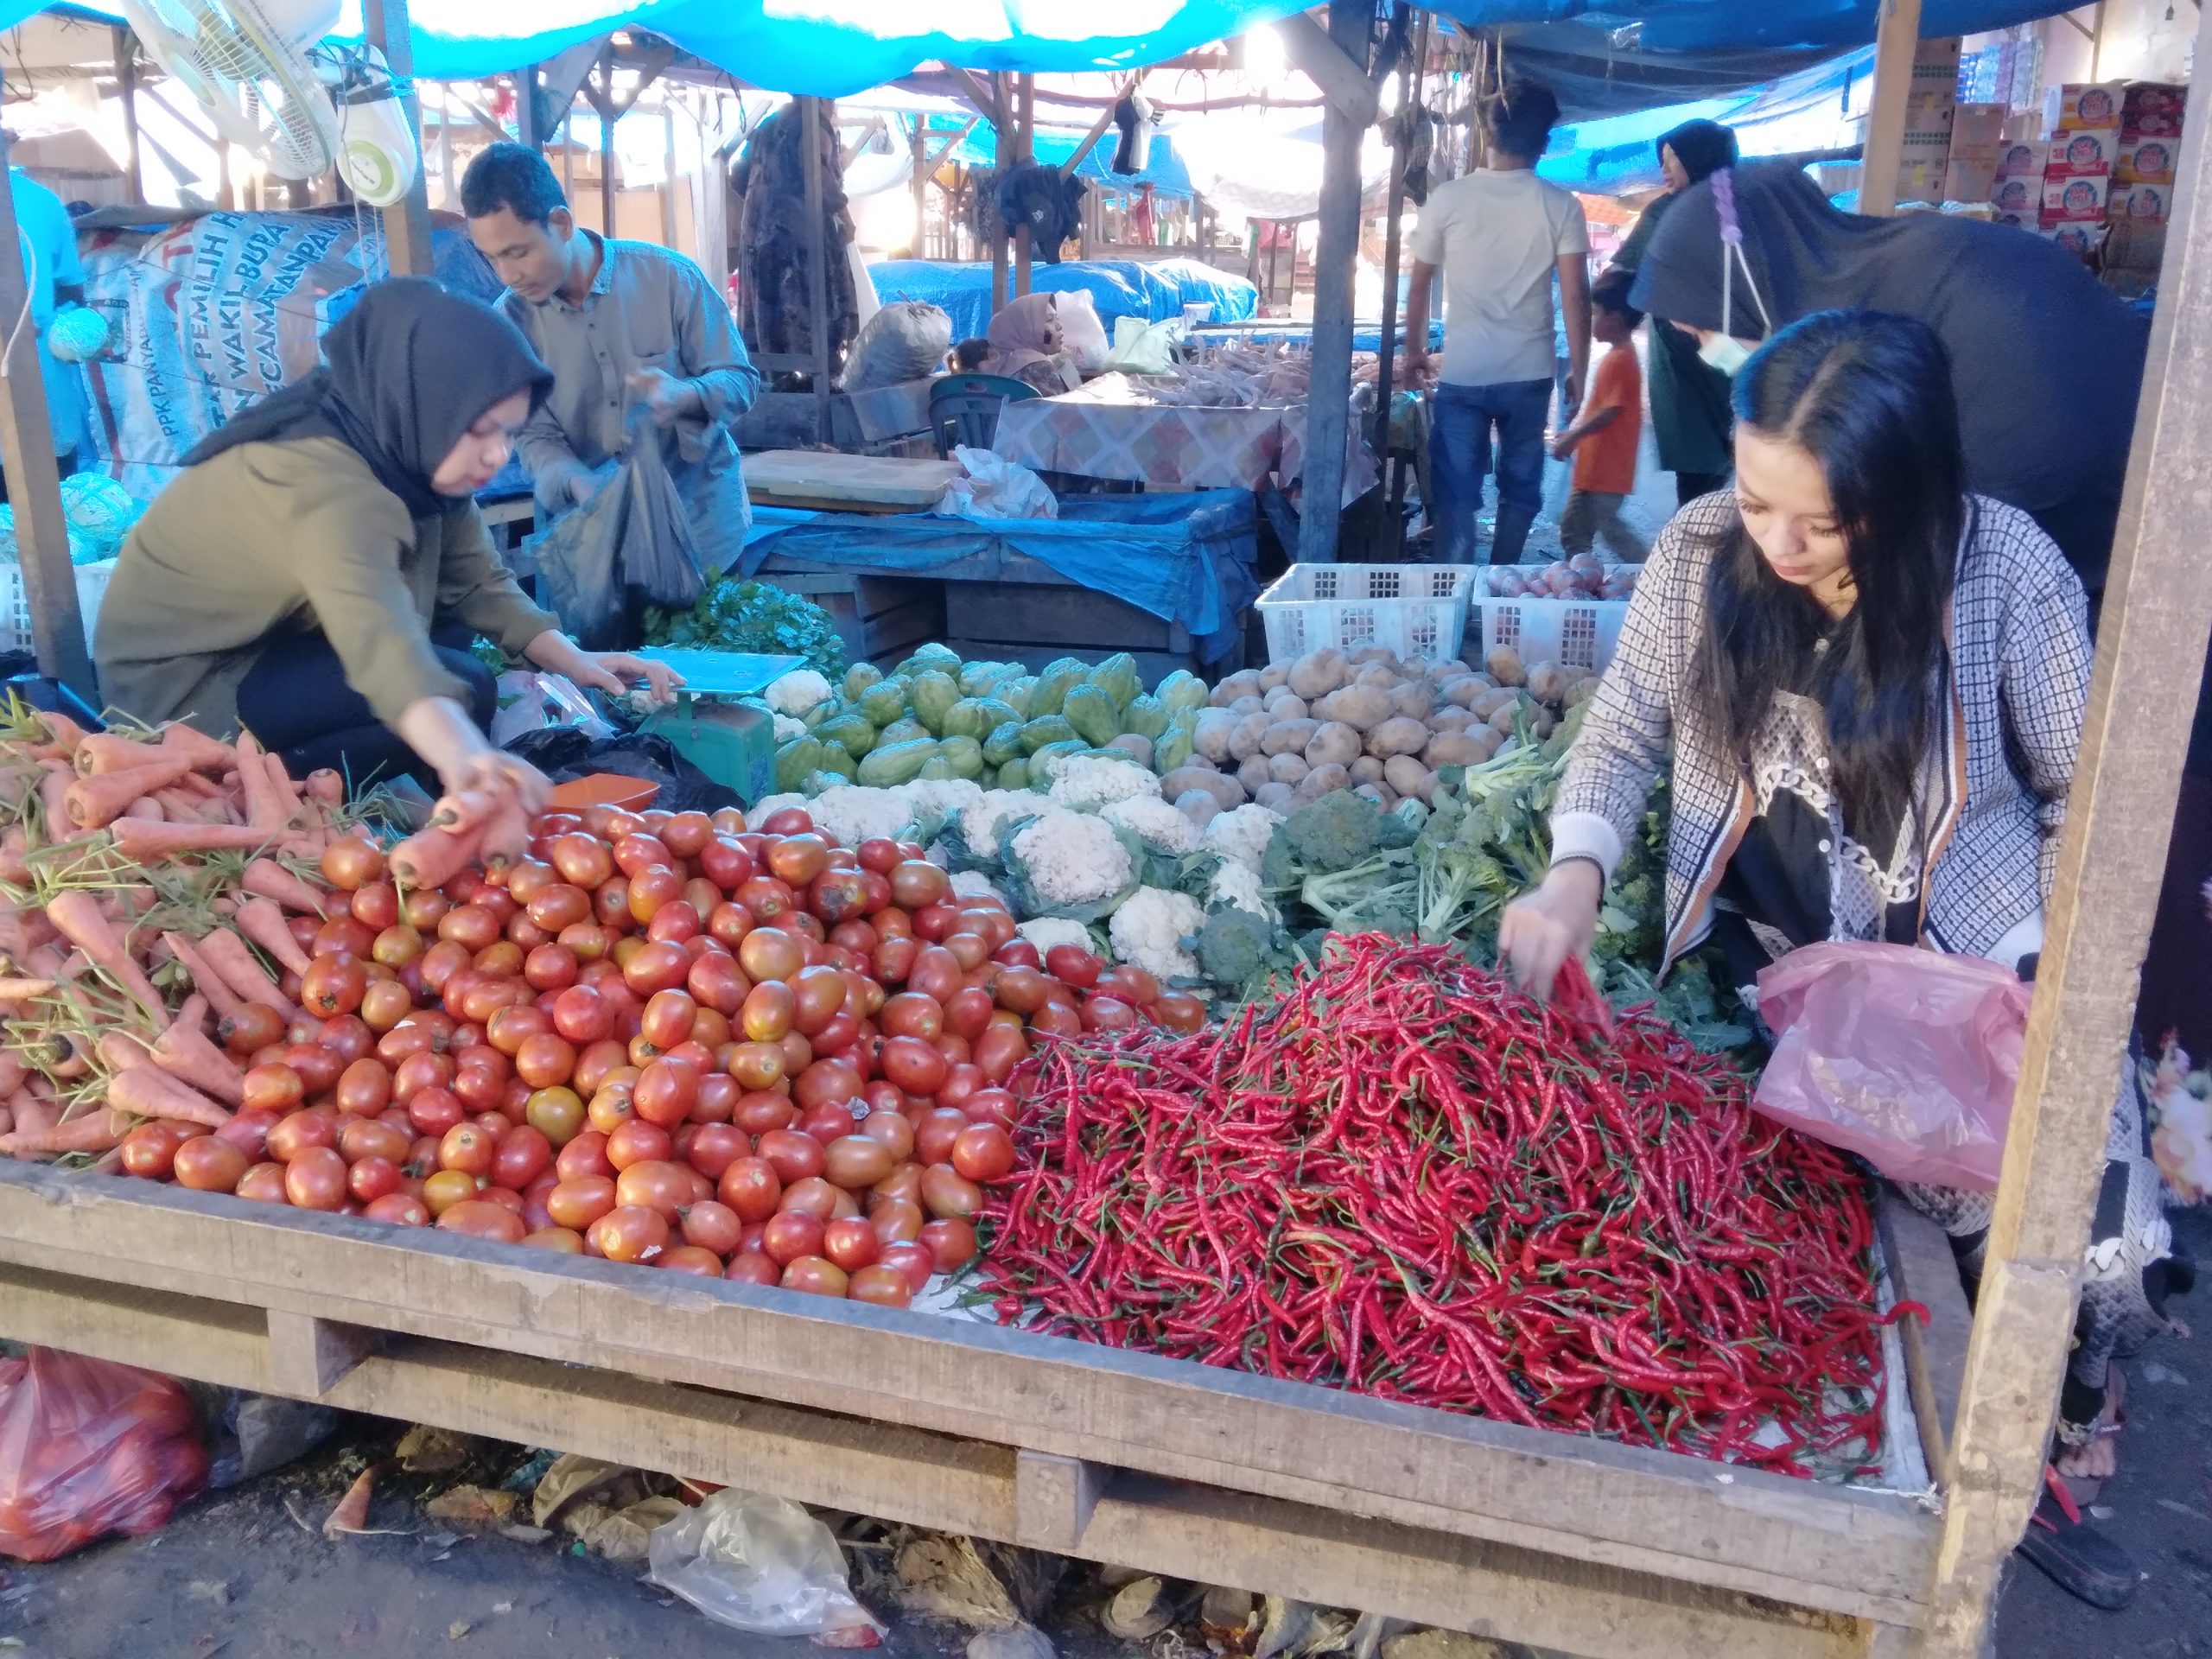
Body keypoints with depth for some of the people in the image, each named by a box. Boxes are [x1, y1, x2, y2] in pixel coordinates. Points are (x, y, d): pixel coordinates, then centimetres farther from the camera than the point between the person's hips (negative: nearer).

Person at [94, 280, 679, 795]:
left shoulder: (405, 452, -7)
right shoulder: (322, 481, -33)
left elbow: (479, 583, -4)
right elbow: (379, 638, -50)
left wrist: (574, 661, -19)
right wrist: (464, 756, -66)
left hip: (275, 644, 9)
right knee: (466, 688, -21)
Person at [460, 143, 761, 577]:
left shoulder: (669, 276, -12)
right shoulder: (510, 320, -6)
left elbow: (741, 378, -8)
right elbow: (534, 435, -4)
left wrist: (683, 395, -29)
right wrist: (580, 486, -26)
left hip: (698, 512, -1)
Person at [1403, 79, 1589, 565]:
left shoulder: (1448, 198, -2)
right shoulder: (1560, 206, -3)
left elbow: (1419, 285, 5)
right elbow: (1575, 296, -6)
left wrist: (1414, 351, 19)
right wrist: (1578, 371, 3)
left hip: (1460, 374, -1)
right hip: (1529, 374, 1)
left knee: (1455, 493, 3)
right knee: (1520, 489, 15)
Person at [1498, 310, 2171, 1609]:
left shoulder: (2007, 573, -13)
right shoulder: (1703, 551, -10)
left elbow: (2080, 797, -1)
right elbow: (1624, 736, 0)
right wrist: (1576, 873, -18)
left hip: (1982, 961, 1)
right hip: (1773, 960, 0)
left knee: (2096, 1244, -11)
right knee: (2008, 1229, -18)